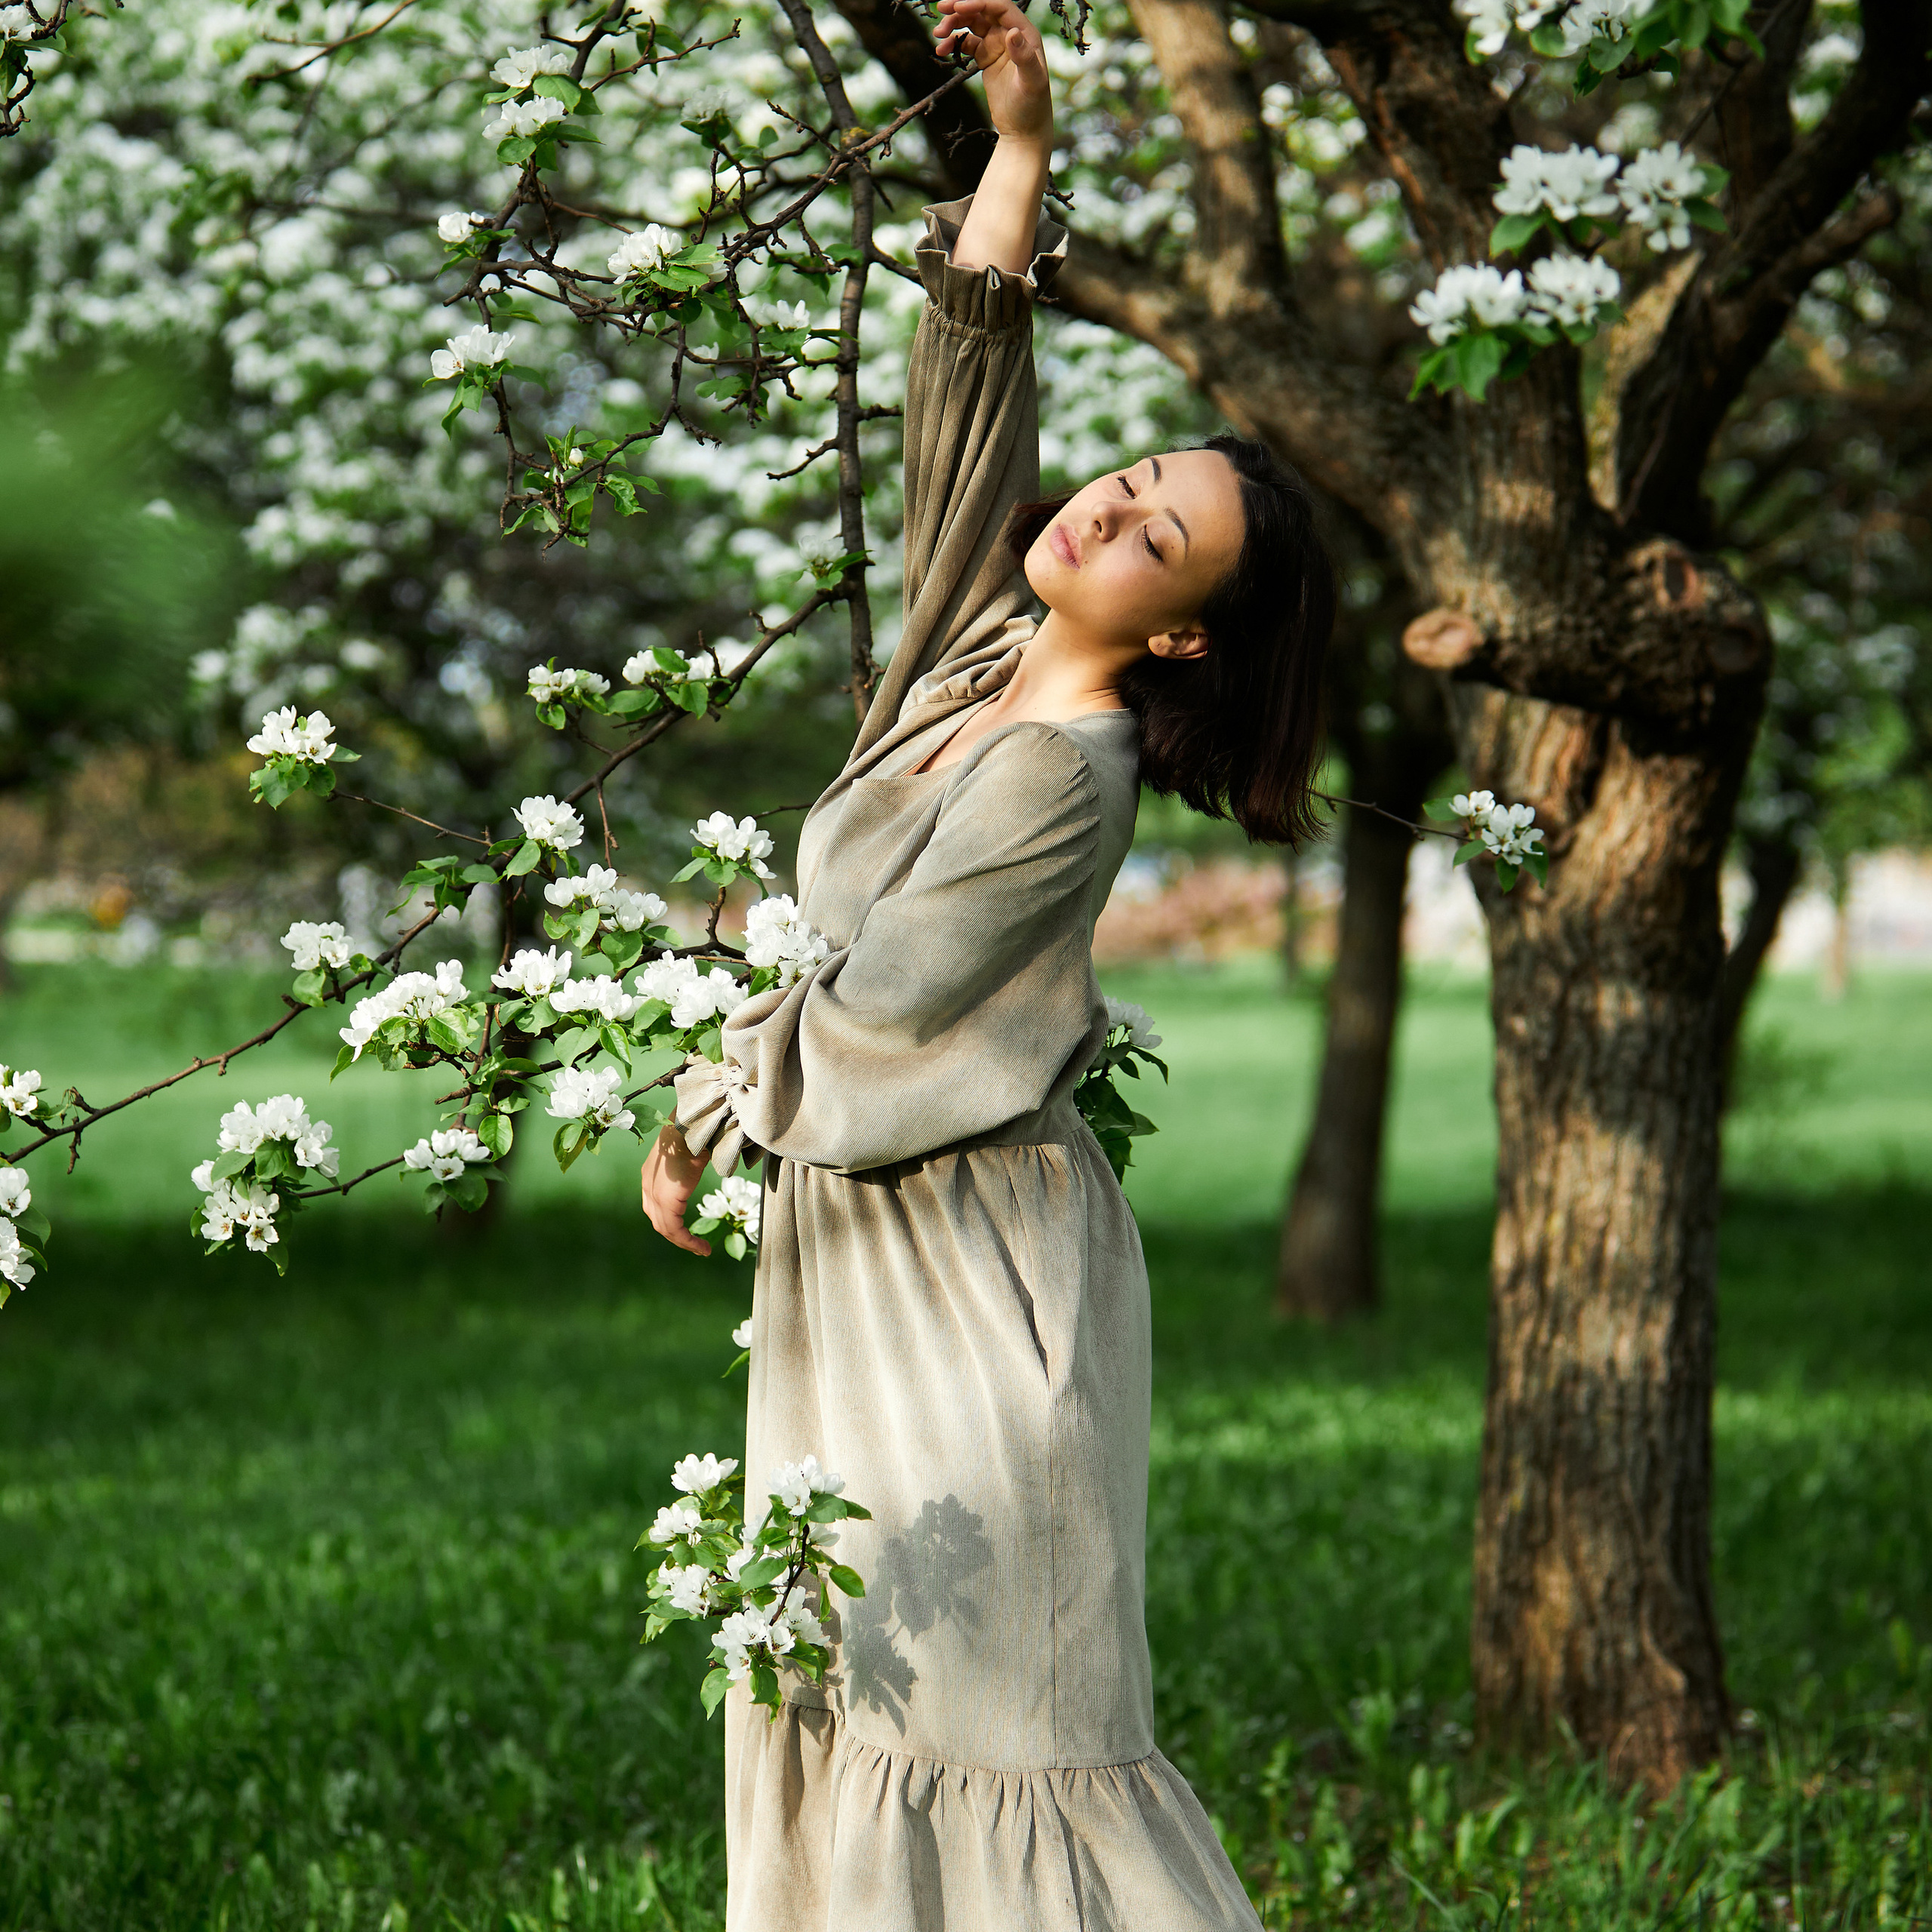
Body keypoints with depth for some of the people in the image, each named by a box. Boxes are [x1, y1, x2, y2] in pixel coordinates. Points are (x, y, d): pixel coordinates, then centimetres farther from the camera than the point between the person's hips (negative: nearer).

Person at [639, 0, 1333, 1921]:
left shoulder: (1067, 771, -18)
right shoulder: (978, 645, 5)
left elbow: (869, 1010, -13)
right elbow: (966, 392, 8)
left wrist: (700, 1124, 1)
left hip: (974, 1264, -9)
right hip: (858, 1252, 9)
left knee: (993, 1701, -8)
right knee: (853, 1685, 10)